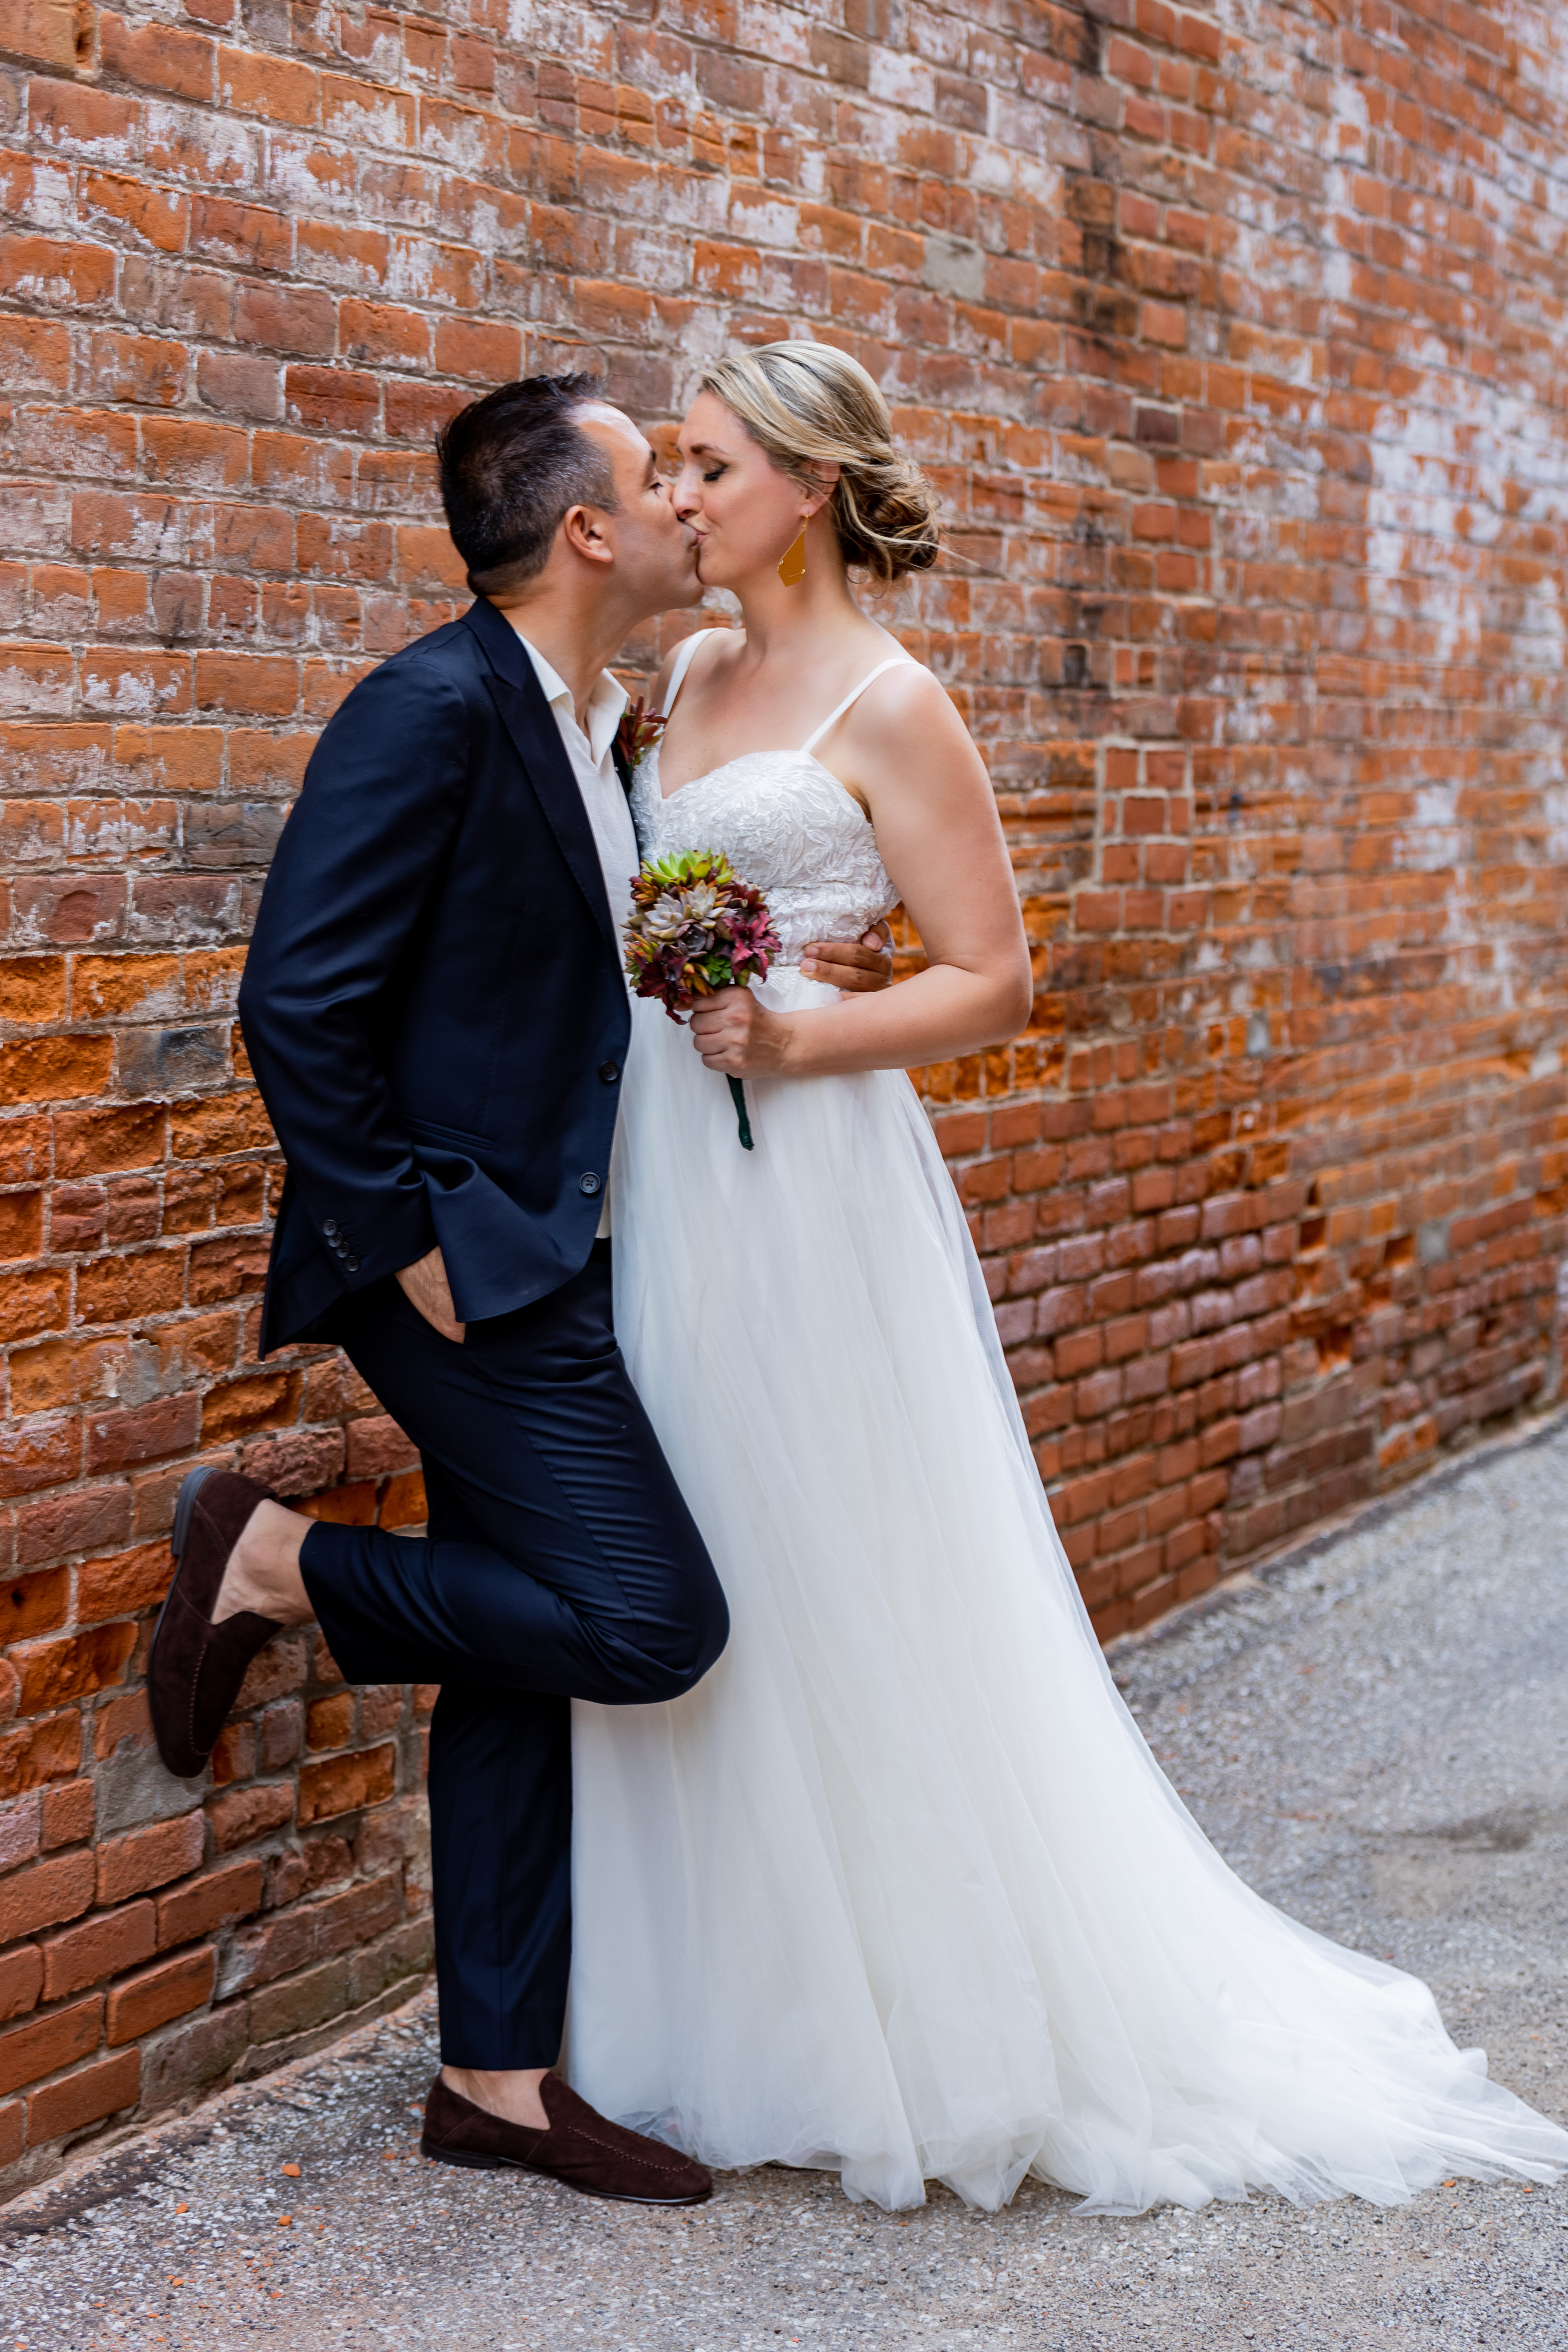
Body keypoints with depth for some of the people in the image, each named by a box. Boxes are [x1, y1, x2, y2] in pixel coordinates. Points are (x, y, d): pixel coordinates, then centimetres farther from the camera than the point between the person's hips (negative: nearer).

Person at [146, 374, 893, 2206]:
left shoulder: (598, 728, 14)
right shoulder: (431, 710, -15)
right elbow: (297, 1002, -19)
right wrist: (407, 1241, -17)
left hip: (546, 1258, 9)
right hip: (465, 1262, -9)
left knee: (519, 1672, 12)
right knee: (653, 1619, -12)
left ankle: (498, 2078, 21)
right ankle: (273, 1561, 3)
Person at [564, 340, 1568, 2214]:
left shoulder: (889, 706, -7)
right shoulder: (686, 676, 14)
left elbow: (991, 982, -9)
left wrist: (794, 1037, -19)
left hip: (806, 1179, -7)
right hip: (665, 1177, 7)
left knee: (841, 1606, -2)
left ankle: (928, 2035, 13)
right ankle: (729, 2017, 22)